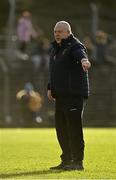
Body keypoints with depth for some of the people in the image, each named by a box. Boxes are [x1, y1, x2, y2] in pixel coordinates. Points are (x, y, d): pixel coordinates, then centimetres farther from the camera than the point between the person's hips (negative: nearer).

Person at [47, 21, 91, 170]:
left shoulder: (75, 46, -7)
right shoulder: (55, 49, 20)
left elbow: (80, 53, -32)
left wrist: (84, 59, -55)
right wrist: (50, 88, 20)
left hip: (75, 95, -9)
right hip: (61, 96, 9)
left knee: (74, 128, -9)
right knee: (61, 129, 11)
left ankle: (78, 161, -5)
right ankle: (67, 161, 21)